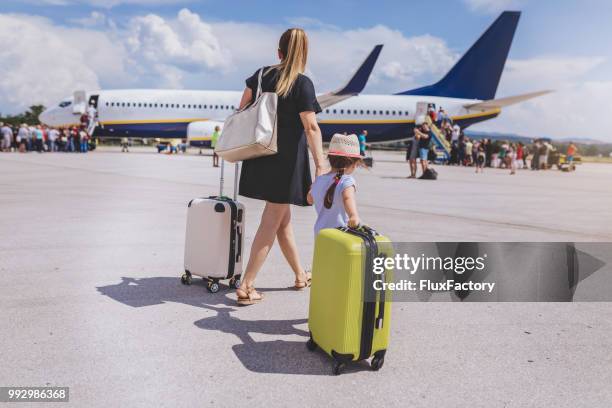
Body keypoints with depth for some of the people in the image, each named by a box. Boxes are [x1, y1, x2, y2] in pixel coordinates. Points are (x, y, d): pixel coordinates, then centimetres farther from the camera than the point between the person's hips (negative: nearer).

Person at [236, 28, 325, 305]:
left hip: (260, 156, 7)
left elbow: (242, 108, 14)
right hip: (286, 160, -7)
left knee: (283, 220, 18)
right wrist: (320, 165, -15)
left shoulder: (262, 74, 6)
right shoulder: (302, 84, -12)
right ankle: (246, 287, 2)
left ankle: (300, 276, 34)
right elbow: (311, 128, -17)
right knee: (270, 225, 1)